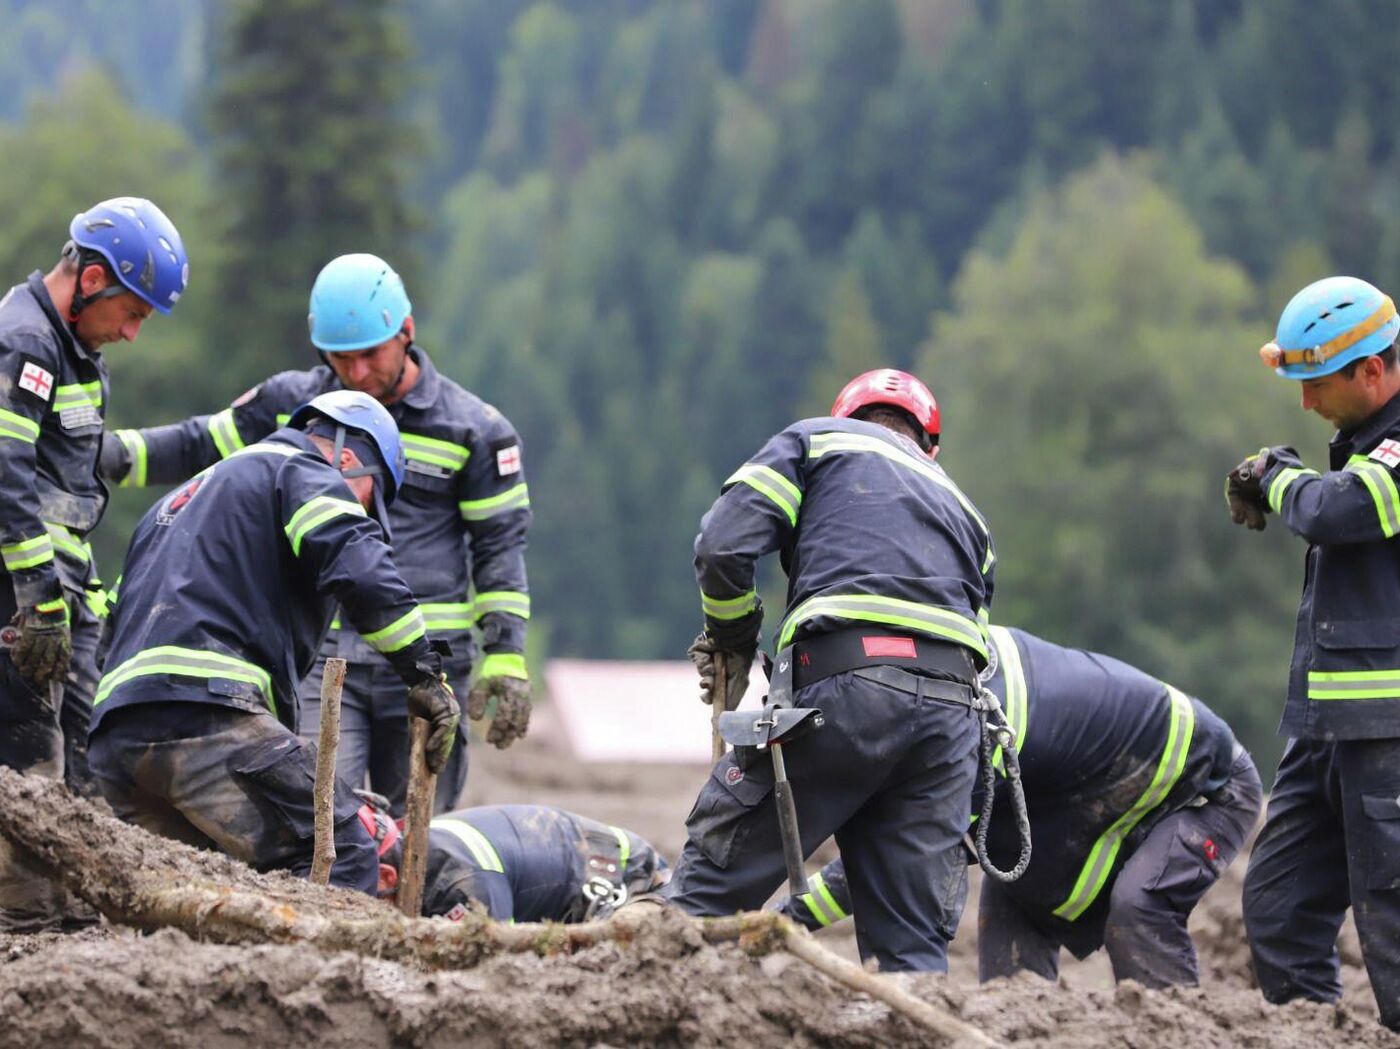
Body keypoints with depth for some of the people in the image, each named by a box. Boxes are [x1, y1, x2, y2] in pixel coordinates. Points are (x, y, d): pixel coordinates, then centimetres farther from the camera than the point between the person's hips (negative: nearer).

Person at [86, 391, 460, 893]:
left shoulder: (179, 498, 37)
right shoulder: (300, 473, 9)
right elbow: (360, 570, -10)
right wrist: (425, 672, -8)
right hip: (205, 714, -9)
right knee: (345, 862, -13)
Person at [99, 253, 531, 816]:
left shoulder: (472, 428, 2)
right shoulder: (293, 403, 8)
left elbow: (501, 543, 3)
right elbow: (202, 446, 17)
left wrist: (505, 657, -4)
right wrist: (115, 453, -1)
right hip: (321, 655, 1)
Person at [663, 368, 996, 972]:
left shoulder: (817, 441, 20)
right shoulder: (962, 506, 34)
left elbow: (724, 545, 3)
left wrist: (730, 644, 21)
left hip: (845, 679, -4)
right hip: (951, 707, 5)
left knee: (712, 882, 0)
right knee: (913, 943, 5)